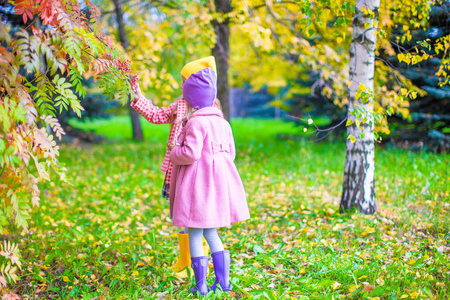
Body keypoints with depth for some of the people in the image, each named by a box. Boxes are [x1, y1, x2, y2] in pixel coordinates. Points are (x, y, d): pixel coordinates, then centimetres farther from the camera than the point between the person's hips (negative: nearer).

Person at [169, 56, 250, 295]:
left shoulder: (195, 123, -14)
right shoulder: (222, 123, 10)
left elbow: (191, 153, -21)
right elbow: (231, 153, 14)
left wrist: (174, 154, -2)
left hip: (199, 181, -8)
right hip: (218, 179, 8)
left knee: (194, 233, 2)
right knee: (211, 233, 18)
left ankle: (201, 284, 5)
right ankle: (223, 280, 18)